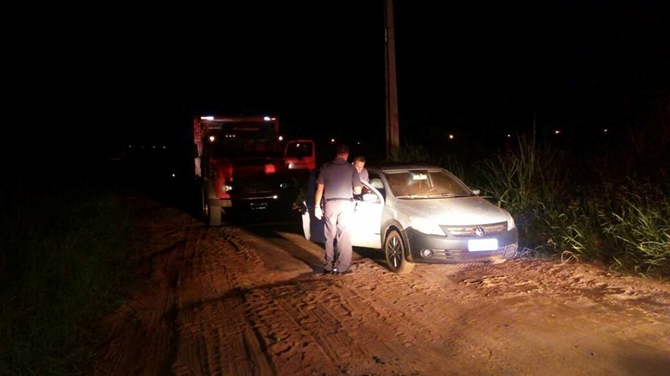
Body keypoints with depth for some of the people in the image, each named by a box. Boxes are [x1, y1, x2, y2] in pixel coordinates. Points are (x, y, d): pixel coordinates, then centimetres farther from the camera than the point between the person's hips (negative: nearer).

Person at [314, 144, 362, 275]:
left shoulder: (325, 167, 5)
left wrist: (317, 206, 6)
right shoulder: (351, 168, 2)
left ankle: (328, 266, 11)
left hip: (330, 204, 1)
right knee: (344, 237, 2)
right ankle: (342, 267, 1)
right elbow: (357, 190, 3)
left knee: (330, 236, 9)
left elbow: (320, 189, 2)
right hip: (345, 204, -1)